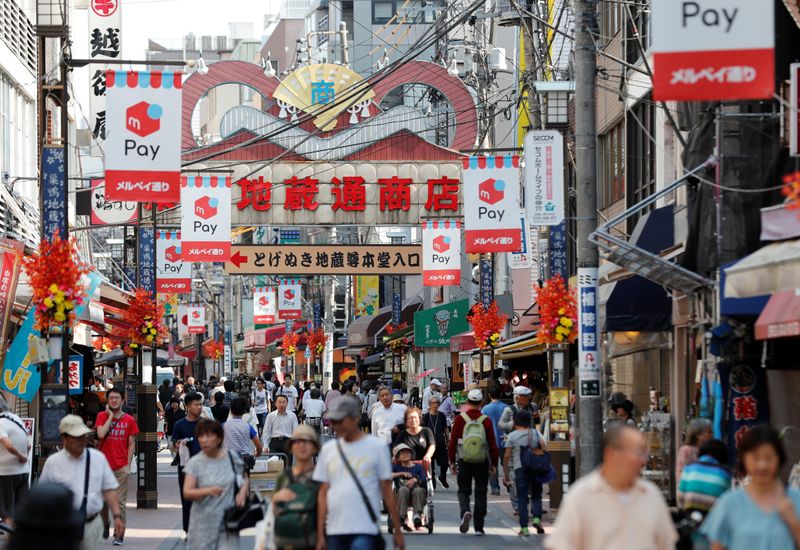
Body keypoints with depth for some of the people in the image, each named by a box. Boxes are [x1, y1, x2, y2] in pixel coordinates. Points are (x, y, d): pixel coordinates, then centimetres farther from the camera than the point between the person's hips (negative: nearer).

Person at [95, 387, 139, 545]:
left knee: (120, 502, -5)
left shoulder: (129, 420, 4)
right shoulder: (102, 416, 3)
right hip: (103, 465, 1)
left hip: (121, 467, -1)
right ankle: (105, 523, 34)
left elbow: (131, 444, 6)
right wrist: (110, 415, -8)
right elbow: (101, 434, -14)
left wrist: (128, 464, -1)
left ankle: (119, 535, -2)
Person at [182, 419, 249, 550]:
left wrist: (242, 493, -4)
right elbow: (187, 492, -13)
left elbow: (245, 479, 17)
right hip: (203, 523, 0)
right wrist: (207, 491, -30)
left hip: (227, 522, 0)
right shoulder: (195, 463, -6)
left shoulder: (232, 457, 1)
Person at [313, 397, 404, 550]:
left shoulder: (377, 447, 2)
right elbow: (323, 493, 12)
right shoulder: (328, 449, 12)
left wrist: (397, 531, 0)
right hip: (334, 531, 4)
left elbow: (387, 491, 3)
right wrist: (320, 534, 7)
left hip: (365, 531, -4)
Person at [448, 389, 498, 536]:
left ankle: (465, 511, -18)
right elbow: (493, 444, -2)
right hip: (482, 462, 0)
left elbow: (453, 441, -3)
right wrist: (493, 463, 8)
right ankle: (478, 527, 7)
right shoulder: (486, 420, -3)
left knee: (463, 491, 12)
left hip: (464, 461, 0)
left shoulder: (459, 419, -4)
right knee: (480, 493, 8)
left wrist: (452, 461, 6)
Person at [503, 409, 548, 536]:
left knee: (522, 498, 1)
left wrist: (506, 473, 7)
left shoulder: (512, 436, 4)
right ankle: (537, 518, -9)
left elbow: (507, 456, 1)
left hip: (520, 469, -1)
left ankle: (524, 527, -3)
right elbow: (544, 449, -4)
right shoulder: (536, 433, 8)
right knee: (536, 496, 14)